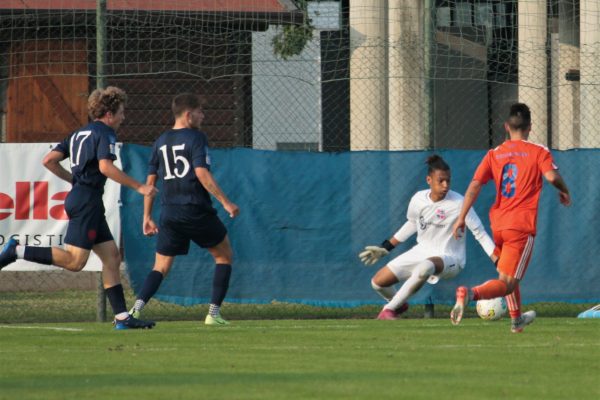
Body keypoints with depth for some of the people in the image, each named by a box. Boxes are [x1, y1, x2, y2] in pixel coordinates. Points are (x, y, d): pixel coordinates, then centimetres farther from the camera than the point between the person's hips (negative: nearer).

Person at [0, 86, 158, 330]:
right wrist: (139, 187, -16)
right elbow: (105, 166, -21)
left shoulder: (79, 134, 20)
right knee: (75, 261, -15)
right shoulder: (104, 133, -5)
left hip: (78, 197, 10)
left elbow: (49, 160, 15)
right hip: (88, 199, -10)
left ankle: (122, 317, 4)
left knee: (112, 257, 7)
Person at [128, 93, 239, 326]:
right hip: (197, 210, -5)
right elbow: (202, 173, -16)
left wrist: (147, 217, 17)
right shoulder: (196, 138, -6)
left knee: (161, 267, 8)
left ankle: (136, 309, -15)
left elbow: (150, 180, 13)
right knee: (224, 256, 14)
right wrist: (225, 202, -14)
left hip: (169, 214, 5)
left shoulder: (160, 142, 13)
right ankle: (214, 313, 8)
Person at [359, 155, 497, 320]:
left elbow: (480, 234, -13)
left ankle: (390, 308, -24)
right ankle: (398, 305, 35)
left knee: (425, 267, -42)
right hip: (421, 252, 5)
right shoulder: (418, 200, -5)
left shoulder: (458, 204, -18)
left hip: (449, 259, -5)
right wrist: (386, 248, 20)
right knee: (378, 282, -2)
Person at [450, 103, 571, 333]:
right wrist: (564, 191, 5)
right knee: (507, 282, -9)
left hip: (498, 225, 5)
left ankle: (516, 320, 40)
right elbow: (552, 176, -16)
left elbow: (475, 186, 1)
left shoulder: (494, 154, 9)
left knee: (508, 277, 28)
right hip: (522, 226, -5)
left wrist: (461, 218, 3)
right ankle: (470, 294, -35)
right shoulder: (538, 152, 0)